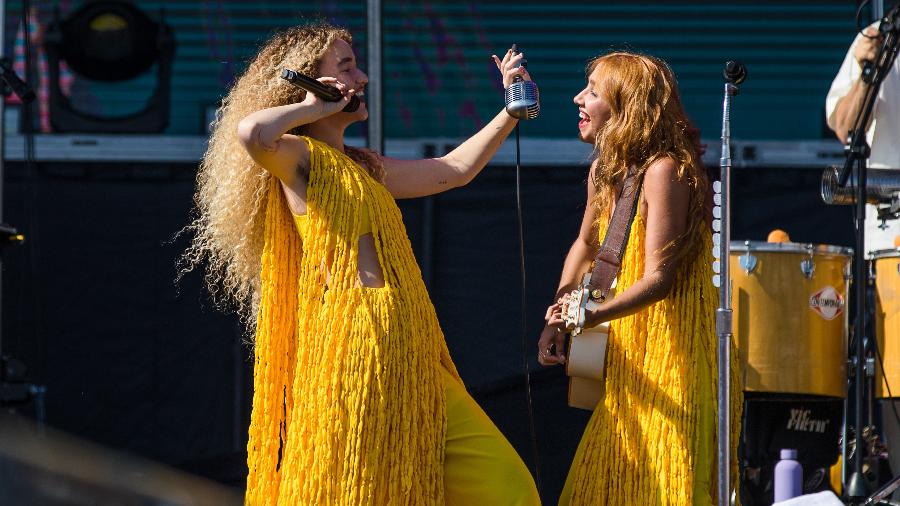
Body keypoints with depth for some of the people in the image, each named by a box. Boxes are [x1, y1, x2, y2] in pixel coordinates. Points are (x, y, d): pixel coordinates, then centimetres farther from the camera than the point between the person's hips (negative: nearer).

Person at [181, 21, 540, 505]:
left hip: (409, 358, 9)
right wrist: (316, 107, -8)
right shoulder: (299, 157, -3)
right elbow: (252, 132, -26)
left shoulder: (364, 166, 22)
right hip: (353, 351, -8)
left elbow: (454, 170, 31)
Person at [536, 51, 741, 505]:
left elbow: (659, 278, -23)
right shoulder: (604, 169, 7)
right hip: (629, 358, 9)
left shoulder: (664, 171, -19)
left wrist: (590, 316, -36)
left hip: (675, 360, -9)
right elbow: (586, 245, 23)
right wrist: (557, 315, 8)